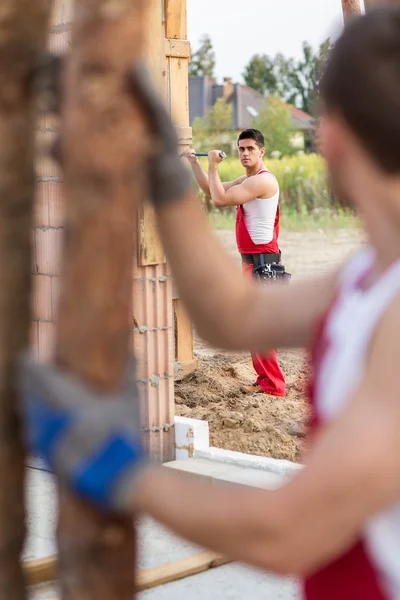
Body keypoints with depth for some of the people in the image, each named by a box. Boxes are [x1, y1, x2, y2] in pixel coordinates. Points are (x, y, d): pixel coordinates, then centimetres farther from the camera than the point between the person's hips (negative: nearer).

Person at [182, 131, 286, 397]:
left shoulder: (263, 180, -16)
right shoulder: (246, 180, 17)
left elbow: (220, 199, -22)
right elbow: (211, 190, 23)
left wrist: (213, 166, -11)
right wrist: (195, 162, 14)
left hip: (261, 260, -11)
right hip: (251, 259, 11)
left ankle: (272, 384, -9)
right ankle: (266, 379, 21)